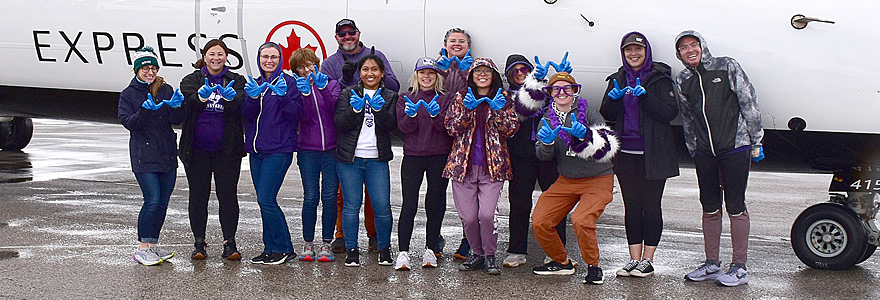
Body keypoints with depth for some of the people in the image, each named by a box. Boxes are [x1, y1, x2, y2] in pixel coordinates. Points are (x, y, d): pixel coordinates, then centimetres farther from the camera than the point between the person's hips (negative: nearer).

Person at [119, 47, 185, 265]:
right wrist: (146, 110, -25)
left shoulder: (166, 90, 9)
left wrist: (176, 106, -21)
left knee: (163, 204, 6)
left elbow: (177, 120, 0)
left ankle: (153, 245, 17)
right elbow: (128, 122, -9)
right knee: (152, 201, -13)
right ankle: (143, 249, -3)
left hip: (168, 155, 4)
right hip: (143, 156, -4)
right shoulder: (128, 94, 4)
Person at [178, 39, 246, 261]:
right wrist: (202, 96, -34)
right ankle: (199, 243, 12)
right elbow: (190, 103, -12)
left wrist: (230, 97, -32)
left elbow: (240, 107, -10)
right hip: (197, 149, 0)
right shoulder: (191, 80, 7)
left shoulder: (236, 81, 7)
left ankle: (229, 243, 5)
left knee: (228, 194, -1)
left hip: (227, 149, 0)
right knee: (198, 195, 4)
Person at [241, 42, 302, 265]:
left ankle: (283, 248, -1)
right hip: (256, 150, 6)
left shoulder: (288, 82, -2)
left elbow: (295, 114, -10)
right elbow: (246, 115, 4)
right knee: (264, 201, 8)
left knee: (266, 200, -12)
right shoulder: (254, 84, 15)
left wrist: (283, 96, -25)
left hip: (279, 150, -6)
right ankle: (271, 249, 16)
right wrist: (252, 97, -15)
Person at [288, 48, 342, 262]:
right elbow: (303, 117, -9)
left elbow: (334, 107, -12)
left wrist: (323, 88, -25)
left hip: (332, 150, 0)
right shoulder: (297, 88, 7)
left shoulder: (332, 84, 8)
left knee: (330, 197, -2)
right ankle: (308, 244, 7)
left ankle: (326, 244, 7)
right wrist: (305, 93, -22)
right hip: (308, 150, 0)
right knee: (311, 197, -5)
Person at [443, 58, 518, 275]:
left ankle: (489, 256, 7)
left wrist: (499, 110, -15)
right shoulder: (461, 99, 9)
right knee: (468, 216, 0)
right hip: (463, 165, 1)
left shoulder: (502, 100, 9)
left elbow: (511, 130, -1)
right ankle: (477, 254, 22)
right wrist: (467, 109, -15)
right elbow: (452, 128, -1)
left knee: (486, 214, -14)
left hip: (492, 167, -1)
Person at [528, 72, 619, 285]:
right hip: (566, 181, 5)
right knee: (539, 223, -5)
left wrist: (585, 135, -33)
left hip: (598, 181, -5)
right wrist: (547, 142, -21)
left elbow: (608, 146, -16)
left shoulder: (588, 111, -8)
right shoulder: (548, 118, 6)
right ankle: (561, 263, 19)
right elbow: (543, 156, 1)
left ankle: (593, 267, -4)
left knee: (581, 220, -28)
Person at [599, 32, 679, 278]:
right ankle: (634, 259, 12)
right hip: (626, 153, 4)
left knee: (651, 206, 0)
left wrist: (645, 96, -23)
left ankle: (647, 259, 7)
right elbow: (608, 115, 6)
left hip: (653, 153, -4)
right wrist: (613, 98, -14)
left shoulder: (659, 78, -2)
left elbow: (670, 113, -11)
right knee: (631, 206, 7)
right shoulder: (617, 79, 12)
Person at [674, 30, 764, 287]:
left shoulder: (727, 67, -2)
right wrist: (693, 152, 15)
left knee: (735, 207, -3)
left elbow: (749, 104, -2)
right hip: (704, 152, 4)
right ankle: (711, 265, 17)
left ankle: (739, 268, 2)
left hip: (735, 147, -4)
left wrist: (755, 142, -4)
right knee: (709, 208, 9)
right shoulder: (682, 81, 9)